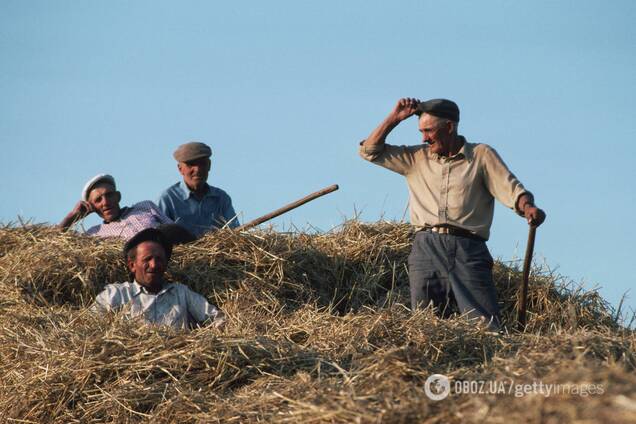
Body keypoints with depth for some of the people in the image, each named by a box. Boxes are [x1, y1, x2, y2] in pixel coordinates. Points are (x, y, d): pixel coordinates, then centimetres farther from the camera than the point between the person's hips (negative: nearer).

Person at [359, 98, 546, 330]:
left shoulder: (482, 155, 11)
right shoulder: (416, 158, 21)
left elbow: (512, 190, 2)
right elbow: (370, 151, 23)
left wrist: (528, 207, -19)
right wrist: (395, 118, 16)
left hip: (468, 249, -3)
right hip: (426, 248, 3)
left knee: (486, 326, -15)